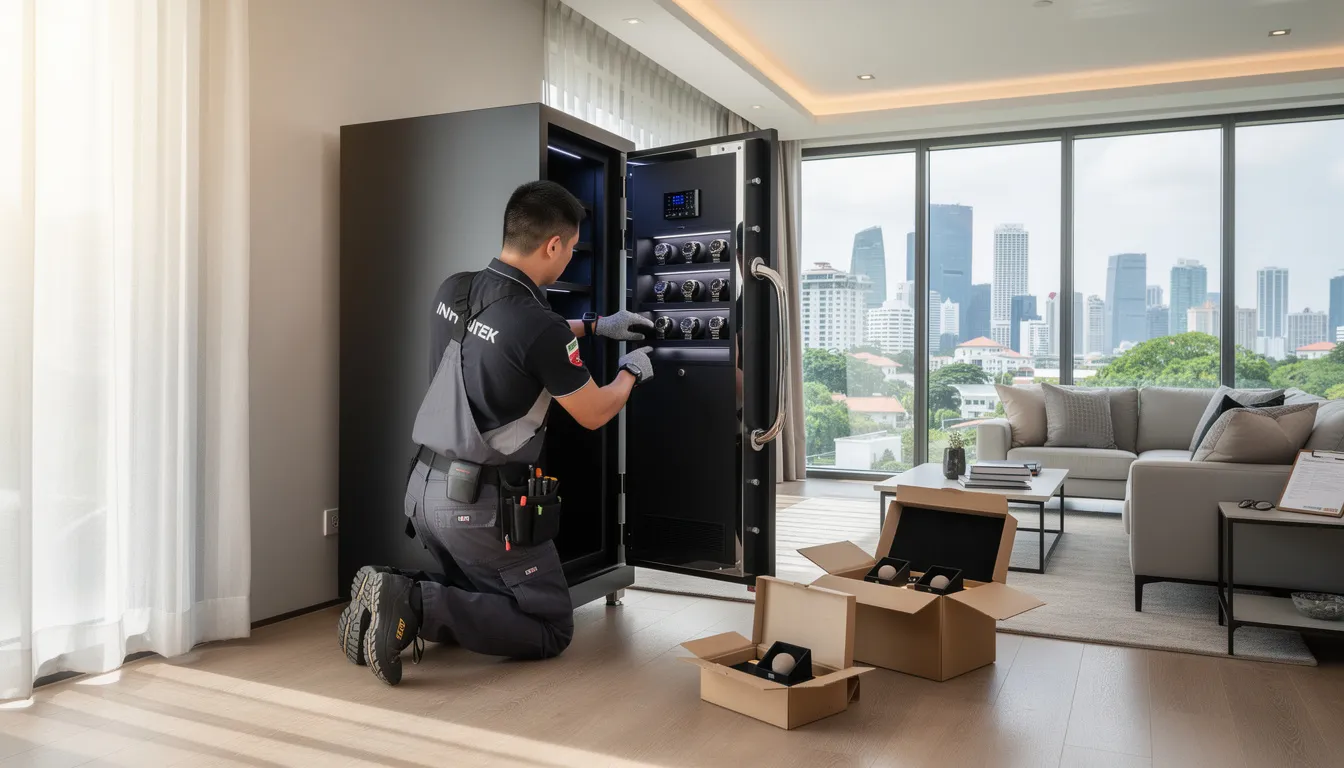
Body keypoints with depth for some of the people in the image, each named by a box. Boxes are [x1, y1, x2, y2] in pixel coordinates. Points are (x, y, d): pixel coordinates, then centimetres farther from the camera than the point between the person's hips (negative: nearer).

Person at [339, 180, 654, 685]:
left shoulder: (453, 291, 2)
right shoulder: (539, 327, -21)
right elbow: (594, 414, -6)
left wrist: (594, 326, 28)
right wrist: (631, 372, 15)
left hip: (425, 487, 8)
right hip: (480, 503, -8)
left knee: (484, 595, 26)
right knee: (551, 628, 6)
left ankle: (398, 594, 1)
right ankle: (416, 605, -12)